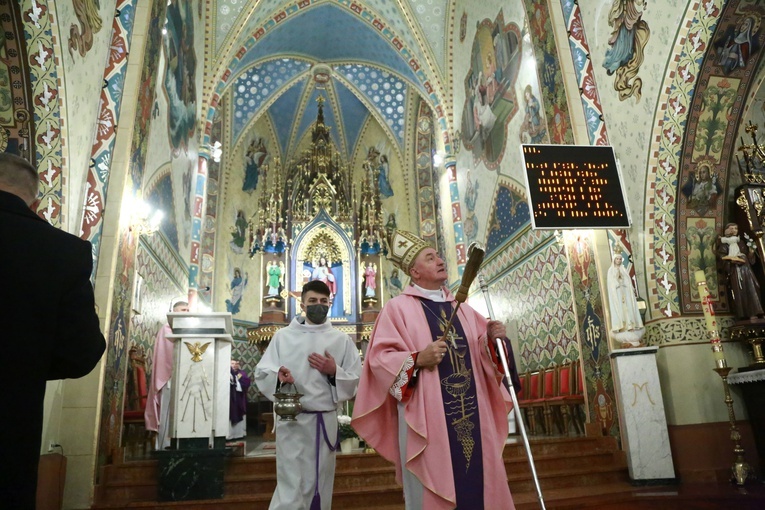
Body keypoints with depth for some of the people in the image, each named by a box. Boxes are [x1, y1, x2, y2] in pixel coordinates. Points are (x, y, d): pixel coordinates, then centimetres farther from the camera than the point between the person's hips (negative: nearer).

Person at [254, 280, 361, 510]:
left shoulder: (341, 339, 6)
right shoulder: (283, 336, 5)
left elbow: (357, 381, 6)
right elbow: (261, 372, 3)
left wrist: (334, 372, -11)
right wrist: (278, 375, -17)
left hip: (325, 420, 2)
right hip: (291, 420, -2)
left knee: (320, 487, 13)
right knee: (291, 490, -4)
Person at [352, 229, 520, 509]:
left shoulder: (461, 308, 17)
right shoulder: (398, 308, -1)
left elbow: (483, 350, 15)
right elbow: (379, 357, -7)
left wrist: (493, 338, -6)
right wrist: (417, 359, -21)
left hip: (471, 410, 5)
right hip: (426, 414, -5)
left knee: (479, 479, 11)